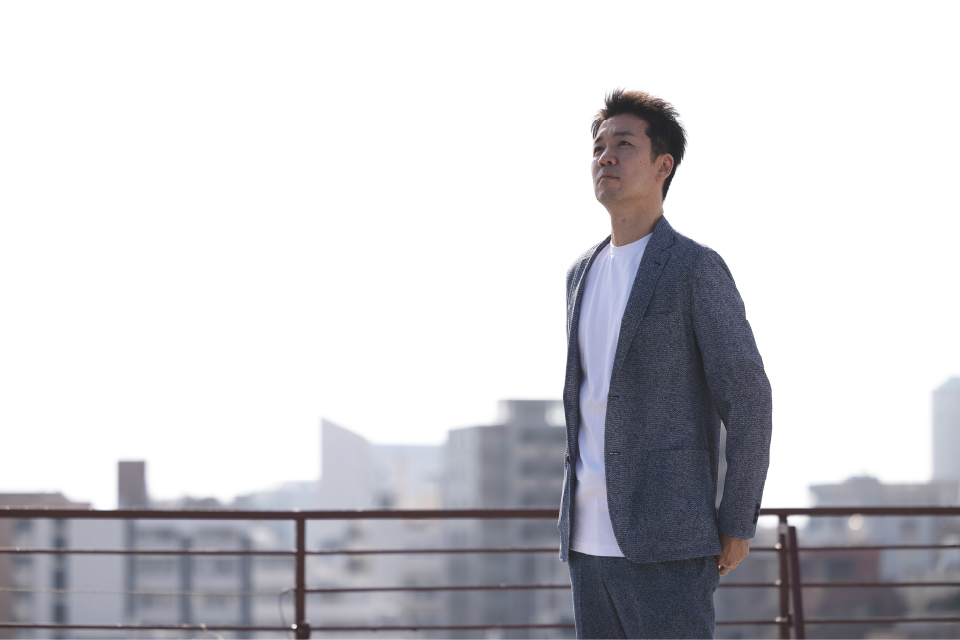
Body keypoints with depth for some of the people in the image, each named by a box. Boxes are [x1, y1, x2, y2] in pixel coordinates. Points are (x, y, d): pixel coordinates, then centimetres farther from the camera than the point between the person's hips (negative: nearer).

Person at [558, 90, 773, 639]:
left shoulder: (698, 270, -7)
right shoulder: (584, 273, 16)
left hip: (669, 544, -7)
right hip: (591, 543, 7)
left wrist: (737, 528, -9)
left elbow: (749, 401, -8)